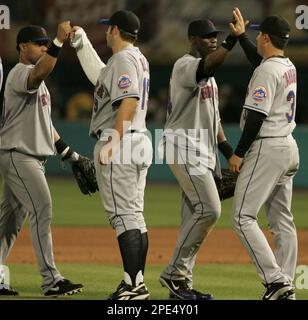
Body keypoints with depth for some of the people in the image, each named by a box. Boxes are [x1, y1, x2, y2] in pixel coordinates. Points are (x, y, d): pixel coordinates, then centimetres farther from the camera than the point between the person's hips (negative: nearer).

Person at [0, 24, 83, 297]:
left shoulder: (35, 79, 20)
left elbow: (44, 121, 24)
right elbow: (40, 73, -37)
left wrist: (68, 153, 19)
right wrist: (60, 41, -46)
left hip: (32, 158, 10)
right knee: (42, 210, -16)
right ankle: (51, 280, -19)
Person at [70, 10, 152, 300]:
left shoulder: (123, 59, -10)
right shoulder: (139, 59, 20)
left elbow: (129, 100, -24)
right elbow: (99, 77, 35)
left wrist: (114, 140, -28)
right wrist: (82, 45, 33)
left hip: (119, 143, -10)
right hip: (139, 142, 10)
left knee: (123, 214, -13)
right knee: (134, 216, 10)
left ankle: (134, 285, -19)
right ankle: (136, 283, 11)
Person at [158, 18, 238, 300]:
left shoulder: (207, 71, 19)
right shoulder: (185, 65, -11)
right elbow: (207, 66, -35)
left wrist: (226, 148, 16)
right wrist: (232, 41, -44)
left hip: (205, 152, 10)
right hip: (184, 149, -10)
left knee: (195, 216, 7)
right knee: (209, 209, -17)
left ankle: (181, 283, 10)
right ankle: (174, 273, -10)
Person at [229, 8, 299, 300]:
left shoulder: (267, 70, -15)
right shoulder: (288, 67, 13)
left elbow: (257, 115, -20)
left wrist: (239, 153, -16)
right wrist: (241, 35, 44)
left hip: (267, 149, -10)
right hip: (289, 147, 10)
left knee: (243, 218, -11)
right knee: (282, 221, 10)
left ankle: (276, 280, -20)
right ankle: (285, 288, 9)